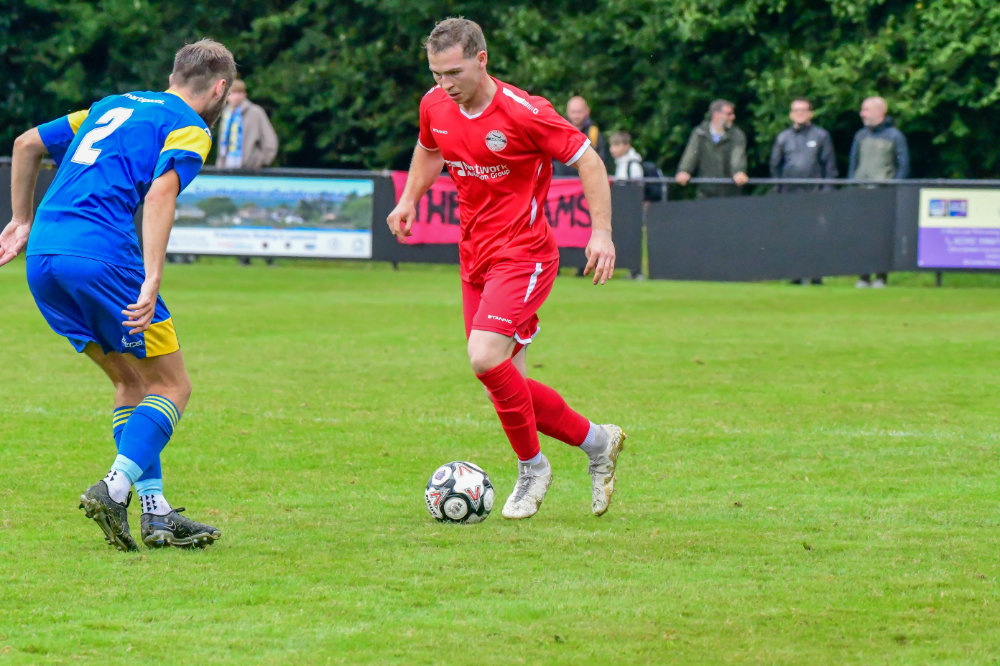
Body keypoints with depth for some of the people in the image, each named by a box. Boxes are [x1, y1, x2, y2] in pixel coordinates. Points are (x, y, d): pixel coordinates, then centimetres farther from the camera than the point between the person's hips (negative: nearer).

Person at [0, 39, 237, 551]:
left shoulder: (115, 105, 26)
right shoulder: (189, 128, 4)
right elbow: (161, 192, -14)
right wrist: (151, 283, -21)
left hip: (43, 257, 8)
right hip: (100, 255, -8)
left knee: (131, 380, 18)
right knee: (171, 386, 3)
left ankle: (155, 511, 11)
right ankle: (114, 489, -16)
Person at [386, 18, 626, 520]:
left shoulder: (523, 113, -19)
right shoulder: (434, 106, 0)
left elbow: (588, 160, -11)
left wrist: (601, 231, -19)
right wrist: (409, 199, 10)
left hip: (523, 255, -7)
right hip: (474, 257, 7)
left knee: (486, 357, -23)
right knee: (505, 383, 5)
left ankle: (531, 466, -2)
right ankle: (596, 441, 24)